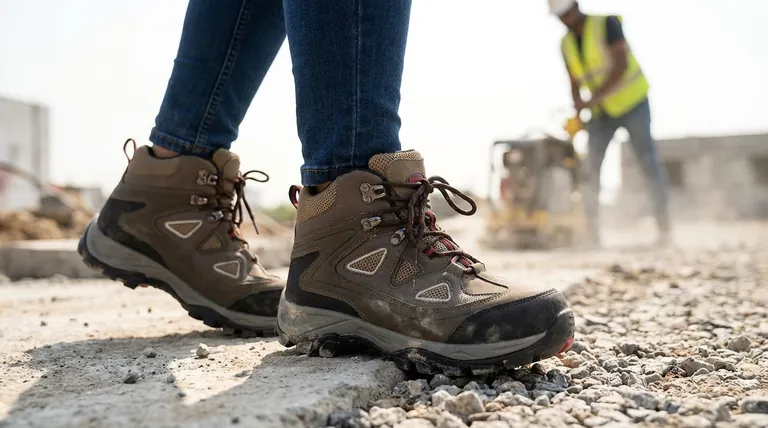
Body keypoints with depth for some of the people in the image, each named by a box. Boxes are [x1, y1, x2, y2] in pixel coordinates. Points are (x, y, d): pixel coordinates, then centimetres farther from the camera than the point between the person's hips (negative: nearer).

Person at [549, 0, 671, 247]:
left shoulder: (607, 24, -16)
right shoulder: (566, 44, 3)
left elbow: (621, 66, -26)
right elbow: (575, 84, 10)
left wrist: (592, 100, -31)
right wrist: (577, 114, -6)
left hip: (633, 102, -5)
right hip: (602, 111, 5)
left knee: (649, 164, -3)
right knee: (590, 169, -7)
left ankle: (664, 227, 8)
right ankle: (592, 233, -2)